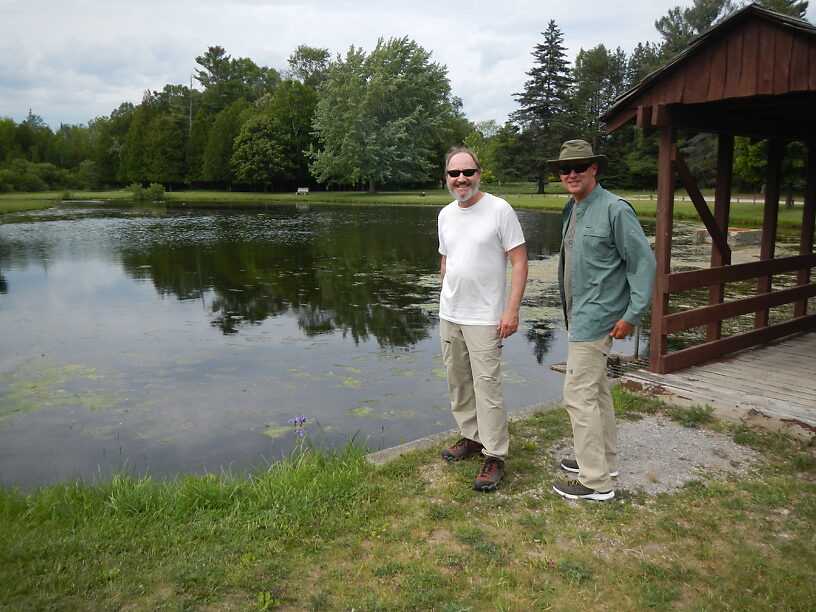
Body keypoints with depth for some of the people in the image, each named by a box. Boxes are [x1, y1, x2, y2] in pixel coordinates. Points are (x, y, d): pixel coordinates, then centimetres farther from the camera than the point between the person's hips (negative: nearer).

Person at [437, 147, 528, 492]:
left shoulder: (499, 210, -10)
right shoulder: (445, 215, 9)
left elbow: (519, 262, -11)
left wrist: (512, 310, -18)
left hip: (484, 317, -7)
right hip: (449, 316, 7)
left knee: (487, 385, -6)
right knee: (457, 382, 15)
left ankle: (494, 456, 5)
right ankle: (472, 437, 31)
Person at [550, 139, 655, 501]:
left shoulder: (615, 209, -15)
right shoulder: (571, 210, 11)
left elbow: (644, 262, -15)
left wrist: (632, 315, -17)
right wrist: (571, 310, 17)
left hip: (595, 319, -9)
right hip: (579, 316, 9)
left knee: (578, 394, -7)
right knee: (597, 390, 18)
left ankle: (596, 482, 4)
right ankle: (603, 460, 33)